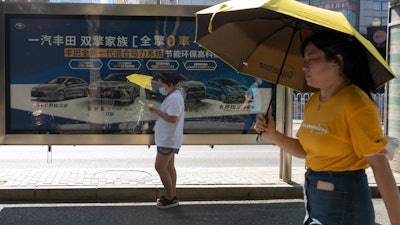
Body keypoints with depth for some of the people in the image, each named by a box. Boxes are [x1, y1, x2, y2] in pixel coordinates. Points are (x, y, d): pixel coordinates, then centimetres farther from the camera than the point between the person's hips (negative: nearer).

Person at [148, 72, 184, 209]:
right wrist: (156, 111, 7)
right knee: (169, 167, 15)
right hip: (167, 139, 11)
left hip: (168, 140, -11)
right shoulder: (171, 96, 15)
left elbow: (172, 118, -28)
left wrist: (157, 112, -20)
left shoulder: (174, 98, -20)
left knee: (160, 167, -8)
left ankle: (170, 199, -1)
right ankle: (172, 196, 24)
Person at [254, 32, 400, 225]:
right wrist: (272, 136, -1)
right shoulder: (314, 101, 6)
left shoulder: (356, 103, -18)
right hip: (314, 199, 8)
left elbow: (380, 167, -20)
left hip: (343, 206, -7)